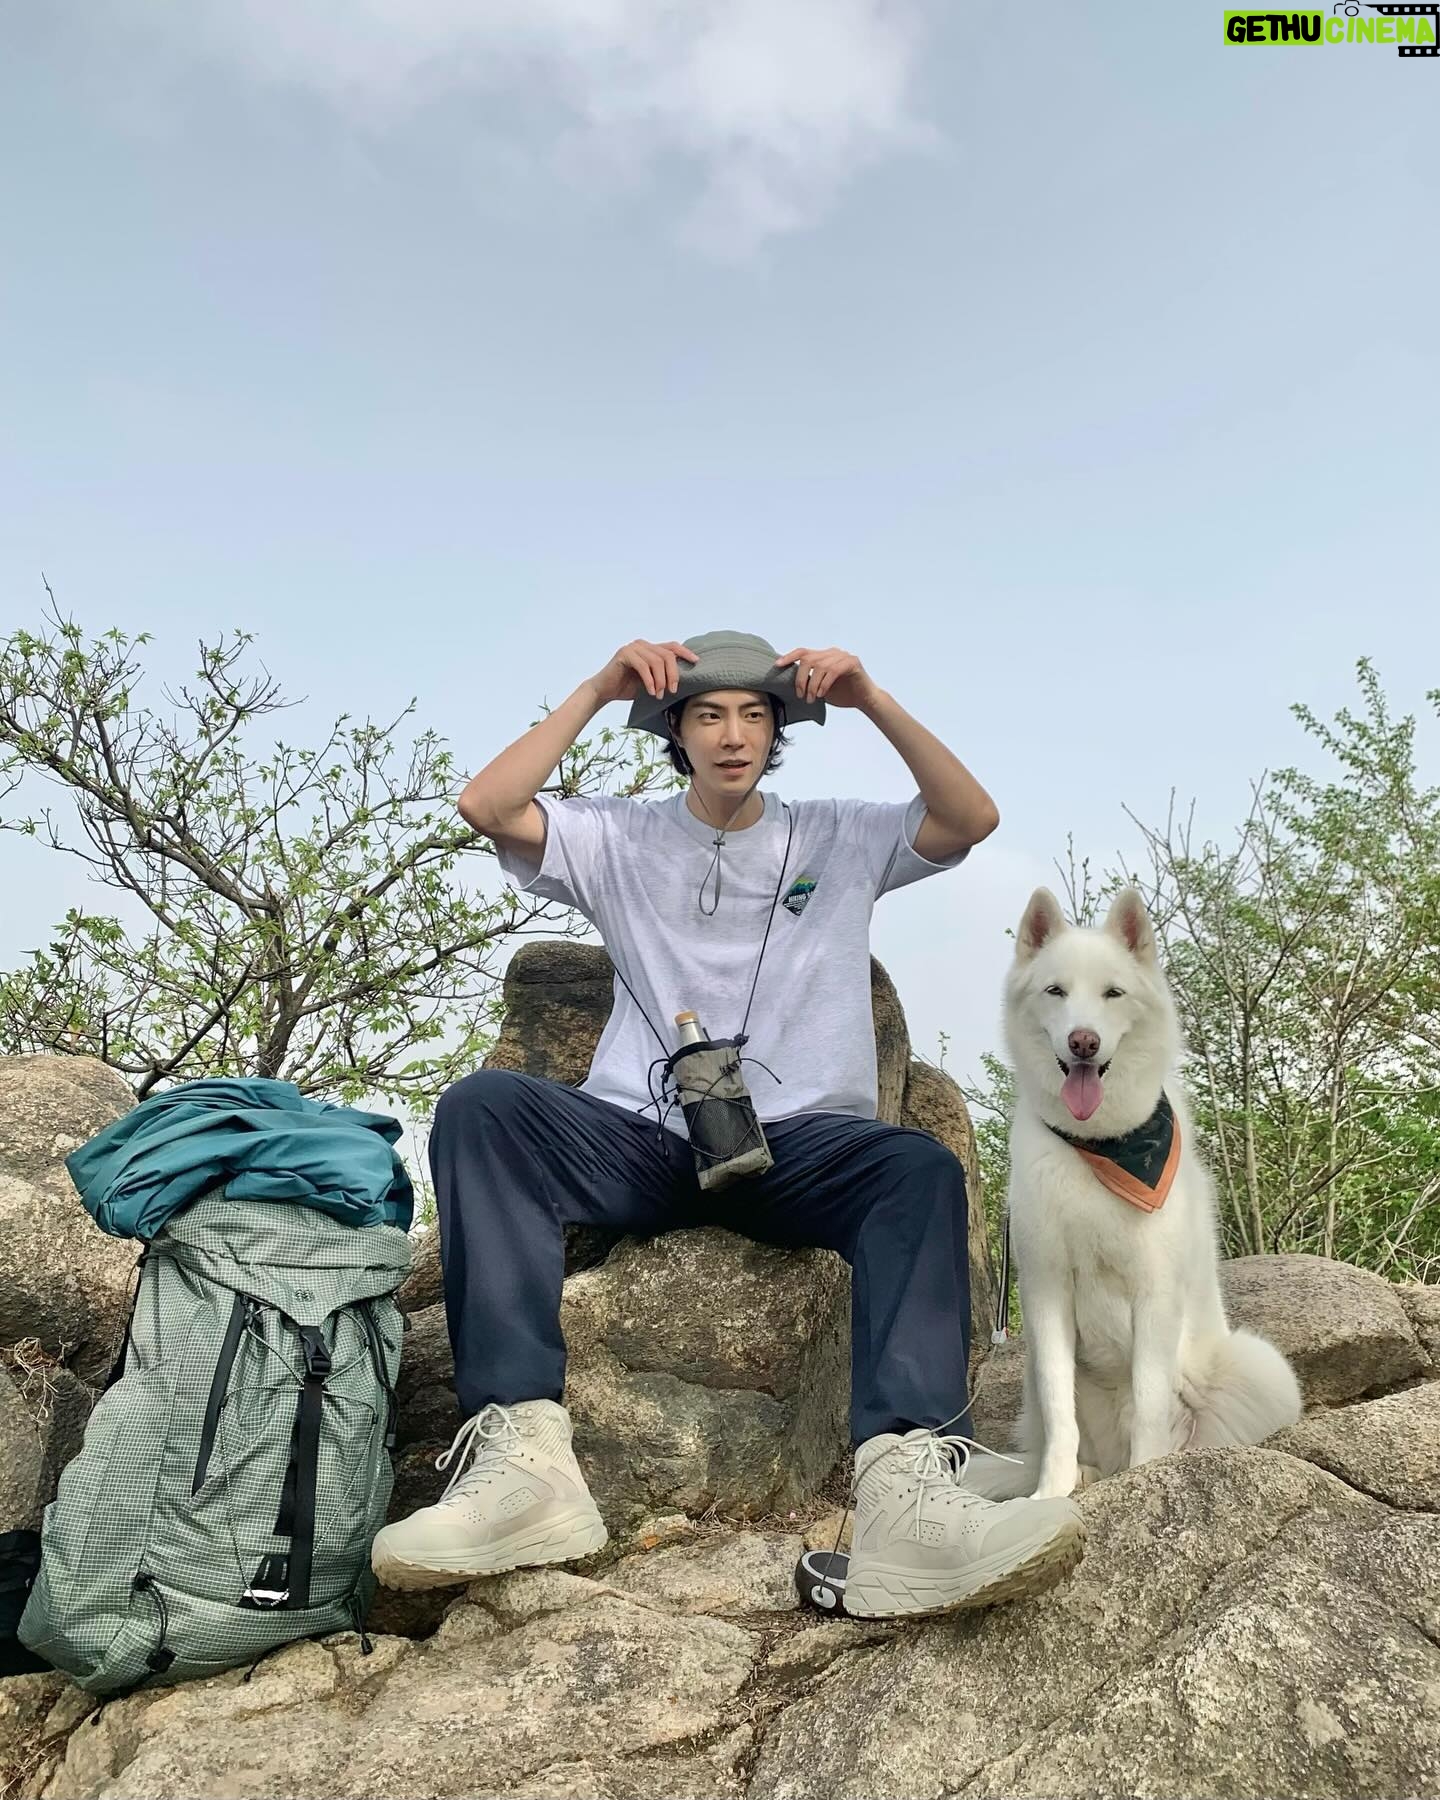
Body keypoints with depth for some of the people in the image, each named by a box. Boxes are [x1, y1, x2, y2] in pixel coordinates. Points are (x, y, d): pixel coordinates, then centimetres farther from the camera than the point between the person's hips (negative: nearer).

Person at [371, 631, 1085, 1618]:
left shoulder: (841, 838, 17)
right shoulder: (621, 839, 15)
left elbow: (973, 819, 3)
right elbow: (486, 806, 1)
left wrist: (875, 702, -4)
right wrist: (597, 691, 0)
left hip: (800, 1143, 0)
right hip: (642, 1139, 0)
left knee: (919, 1165, -32)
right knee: (482, 1105, -28)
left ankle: (908, 1481, -51)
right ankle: (523, 1449, -39)